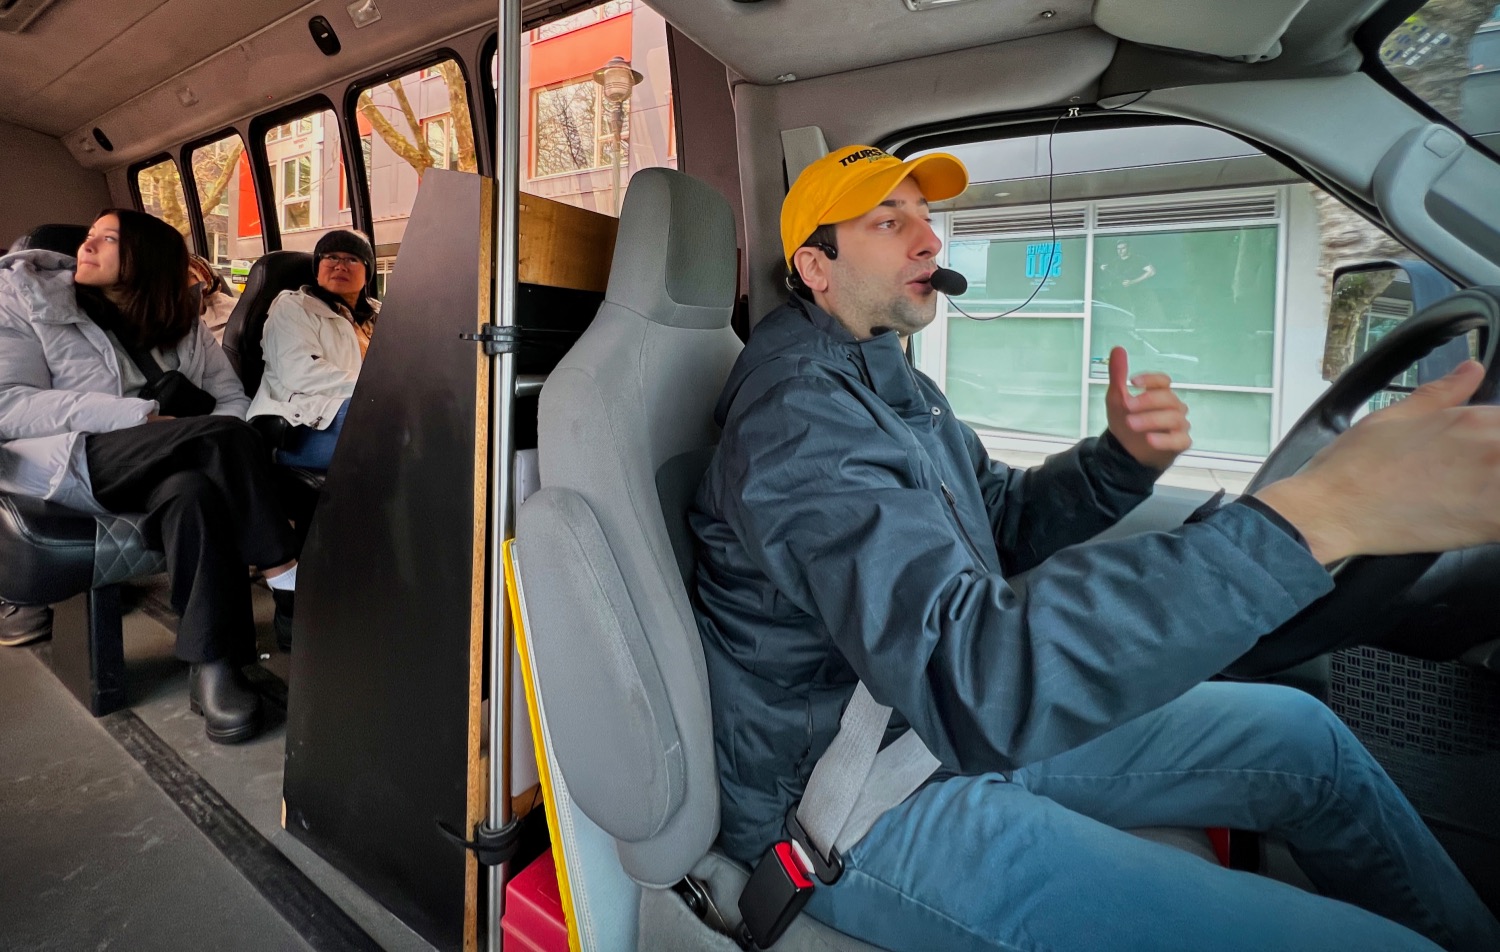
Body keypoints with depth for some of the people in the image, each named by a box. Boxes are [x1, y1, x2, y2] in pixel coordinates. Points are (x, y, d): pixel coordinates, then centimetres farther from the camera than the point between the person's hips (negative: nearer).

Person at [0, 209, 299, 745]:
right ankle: (284, 573, -23)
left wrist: (206, 447, -15)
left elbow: (232, 397, 8)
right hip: (72, 461, -3)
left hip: (160, 467, 3)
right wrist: (138, 416, -18)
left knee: (194, 494, -34)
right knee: (225, 435, -29)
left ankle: (212, 664, -31)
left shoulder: (181, 323, 17)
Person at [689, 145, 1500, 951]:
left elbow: (1000, 523, 15)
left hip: (956, 723, 9)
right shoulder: (801, 412, -26)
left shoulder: (893, 385, 9)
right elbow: (969, 676, -37)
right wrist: (1312, 518, -39)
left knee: (1298, 735, 12)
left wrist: (1123, 458, -4)